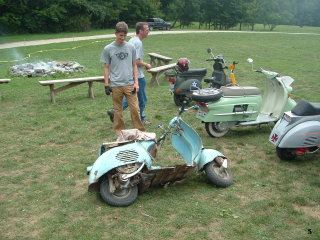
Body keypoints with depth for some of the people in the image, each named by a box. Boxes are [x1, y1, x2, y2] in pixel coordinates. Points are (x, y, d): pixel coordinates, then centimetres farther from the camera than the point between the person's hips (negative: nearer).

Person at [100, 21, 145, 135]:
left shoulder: (131, 47, 5)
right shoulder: (108, 49, 0)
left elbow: (134, 65, 9)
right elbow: (106, 68, 4)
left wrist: (136, 82, 2)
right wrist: (106, 85, 1)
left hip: (130, 84, 1)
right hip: (115, 85, -1)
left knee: (135, 109, -1)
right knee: (118, 110, 9)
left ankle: (140, 130, 11)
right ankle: (119, 131, 22)